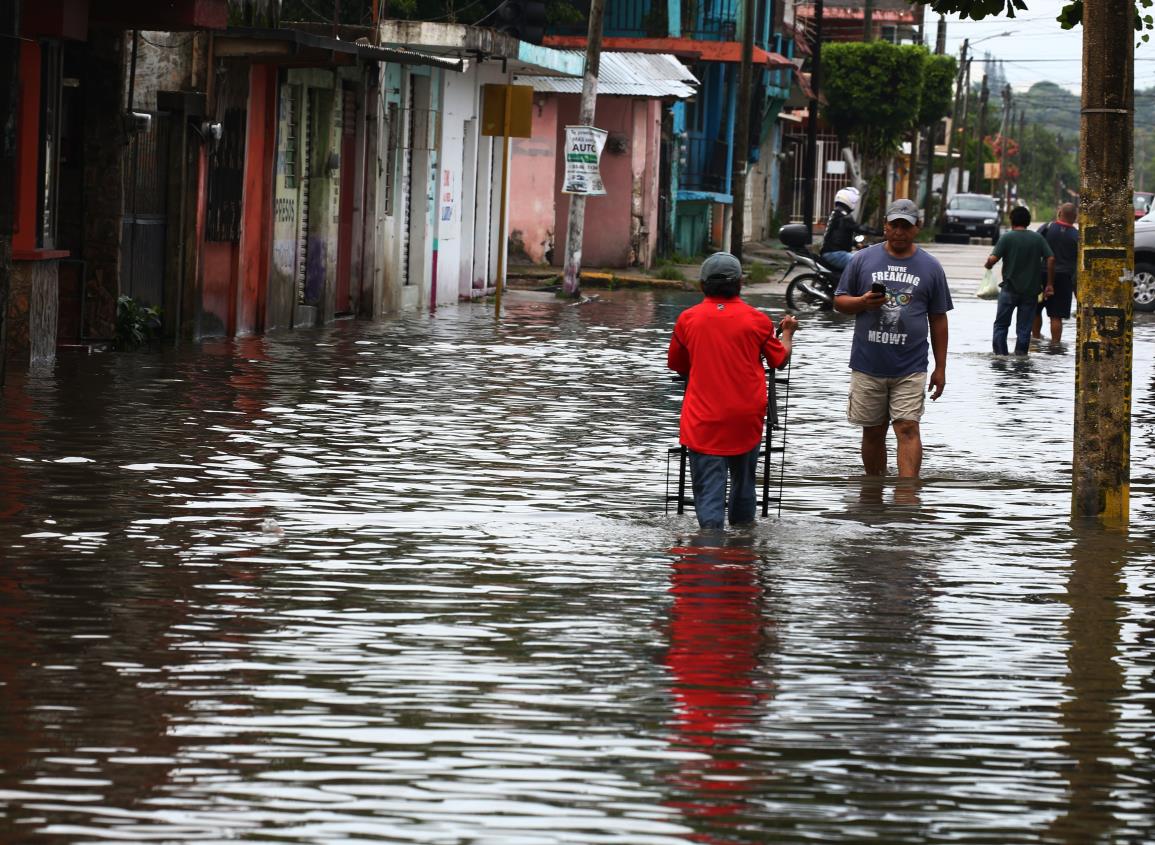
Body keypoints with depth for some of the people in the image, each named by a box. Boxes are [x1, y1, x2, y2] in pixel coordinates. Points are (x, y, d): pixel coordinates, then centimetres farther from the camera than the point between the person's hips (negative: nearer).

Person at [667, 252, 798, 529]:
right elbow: (780, 360, 10)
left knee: (708, 486, -5)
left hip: (703, 420, -2)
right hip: (746, 418, 2)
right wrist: (788, 332, 30)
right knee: (743, 478, 20)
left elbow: (677, 366, 10)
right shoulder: (757, 320, -2)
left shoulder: (688, 319, -2)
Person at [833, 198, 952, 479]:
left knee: (908, 429, -12)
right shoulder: (864, 259, 6)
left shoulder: (930, 267, 6)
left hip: (910, 368, -1)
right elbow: (840, 301, 10)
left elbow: (938, 319, 9)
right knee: (873, 432, 9)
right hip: (867, 366, 1)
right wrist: (862, 302, -14)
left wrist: (940, 368, 7)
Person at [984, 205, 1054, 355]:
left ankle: (1000, 355, 3)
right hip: (1031, 290, 2)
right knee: (1024, 328, 7)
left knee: (1001, 325, 9)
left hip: (1010, 288, -2)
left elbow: (993, 259, -16)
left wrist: (988, 264, 7)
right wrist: (1049, 284, 2)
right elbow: (1051, 259, -3)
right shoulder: (1038, 238, 2)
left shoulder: (1007, 237, -7)